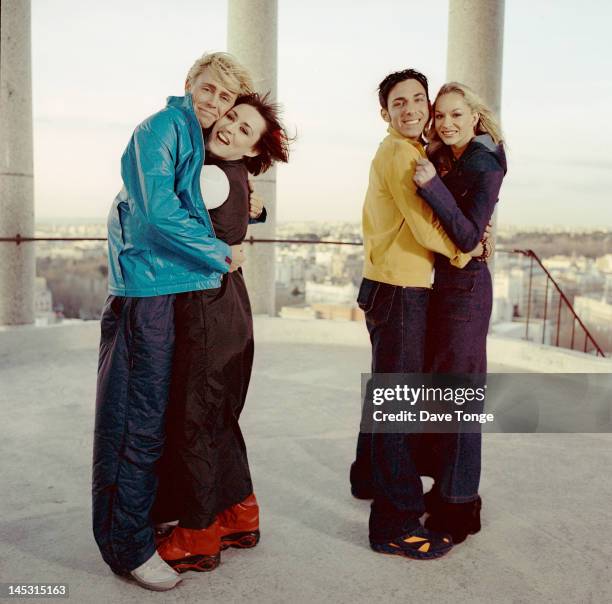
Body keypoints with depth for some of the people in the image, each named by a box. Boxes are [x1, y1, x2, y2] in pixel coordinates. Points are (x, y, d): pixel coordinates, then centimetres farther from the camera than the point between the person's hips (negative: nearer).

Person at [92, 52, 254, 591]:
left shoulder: (199, 139, 19)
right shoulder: (161, 127, -8)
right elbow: (159, 212, -20)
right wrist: (221, 253, -10)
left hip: (181, 289, 9)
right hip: (149, 288, -9)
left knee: (159, 412, 18)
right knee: (136, 419, -4)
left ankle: (154, 509, 33)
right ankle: (129, 545, 7)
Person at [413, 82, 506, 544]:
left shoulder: (485, 167, -12)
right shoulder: (443, 161, 11)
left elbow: (468, 237, -21)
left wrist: (434, 186, -27)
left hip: (466, 286, -9)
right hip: (442, 283, 9)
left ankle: (460, 507, 9)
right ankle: (445, 488, 30)